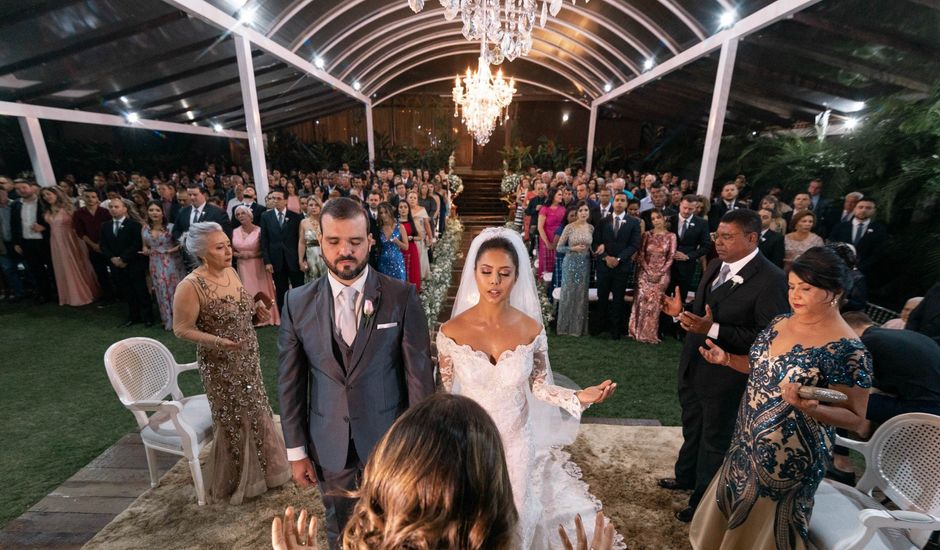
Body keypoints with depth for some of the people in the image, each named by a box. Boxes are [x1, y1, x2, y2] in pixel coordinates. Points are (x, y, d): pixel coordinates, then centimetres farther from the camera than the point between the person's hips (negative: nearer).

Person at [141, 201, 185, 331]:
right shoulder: (145, 229, 4)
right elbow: (145, 247, 14)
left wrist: (176, 248, -25)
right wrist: (146, 251, -7)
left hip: (173, 263, -4)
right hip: (156, 265, 4)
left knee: (176, 290, 3)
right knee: (162, 292, 12)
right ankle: (168, 321, 25)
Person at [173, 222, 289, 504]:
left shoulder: (230, 271, 0)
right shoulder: (191, 286, -22)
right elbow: (182, 329, -16)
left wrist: (256, 309, -5)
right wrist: (215, 341, -31)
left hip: (248, 358, 7)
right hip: (221, 364, -7)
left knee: (254, 413, 21)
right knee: (233, 421, 10)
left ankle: (259, 470, 45)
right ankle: (235, 481, 37)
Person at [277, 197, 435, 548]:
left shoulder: (402, 297, -15)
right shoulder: (297, 303, -8)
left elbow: (419, 373, -11)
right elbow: (290, 383, -1)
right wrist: (296, 450, 2)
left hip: (390, 438, -2)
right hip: (328, 444, 2)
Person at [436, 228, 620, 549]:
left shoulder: (531, 328, -13)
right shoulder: (451, 331, -17)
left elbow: (538, 386, -3)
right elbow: (443, 394, -6)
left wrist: (580, 397, -17)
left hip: (516, 442, 1)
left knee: (516, 520, 21)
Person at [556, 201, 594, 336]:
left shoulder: (591, 228, 4)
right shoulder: (569, 227, -8)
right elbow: (558, 248, -6)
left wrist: (589, 249, -4)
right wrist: (573, 248, -18)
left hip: (585, 264, 4)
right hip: (571, 264, -4)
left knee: (581, 295, 9)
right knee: (568, 294, 2)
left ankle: (579, 326, 22)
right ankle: (566, 326, 16)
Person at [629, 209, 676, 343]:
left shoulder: (671, 236, 1)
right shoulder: (647, 234, 3)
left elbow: (670, 257, -3)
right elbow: (640, 255, 1)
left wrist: (660, 273, -12)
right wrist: (648, 271, -10)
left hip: (662, 274, 0)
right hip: (645, 272, 0)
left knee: (655, 302, 1)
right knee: (643, 300, -6)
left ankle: (651, 333, 13)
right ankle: (639, 331, 6)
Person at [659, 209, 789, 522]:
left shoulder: (771, 280, -22)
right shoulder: (716, 267, 1)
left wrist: (713, 330, -31)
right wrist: (682, 312, -8)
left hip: (725, 376, -7)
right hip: (693, 368, 7)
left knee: (714, 440, 16)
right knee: (692, 428, 27)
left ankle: (703, 501, 39)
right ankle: (686, 476, 53)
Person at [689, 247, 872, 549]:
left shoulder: (847, 350, -22)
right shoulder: (780, 322, -1)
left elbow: (854, 416, -16)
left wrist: (810, 408, -34)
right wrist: (727, 359, -3)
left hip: (789, 457, -6)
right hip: (747, 441, 7)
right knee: (729, 514, 26)